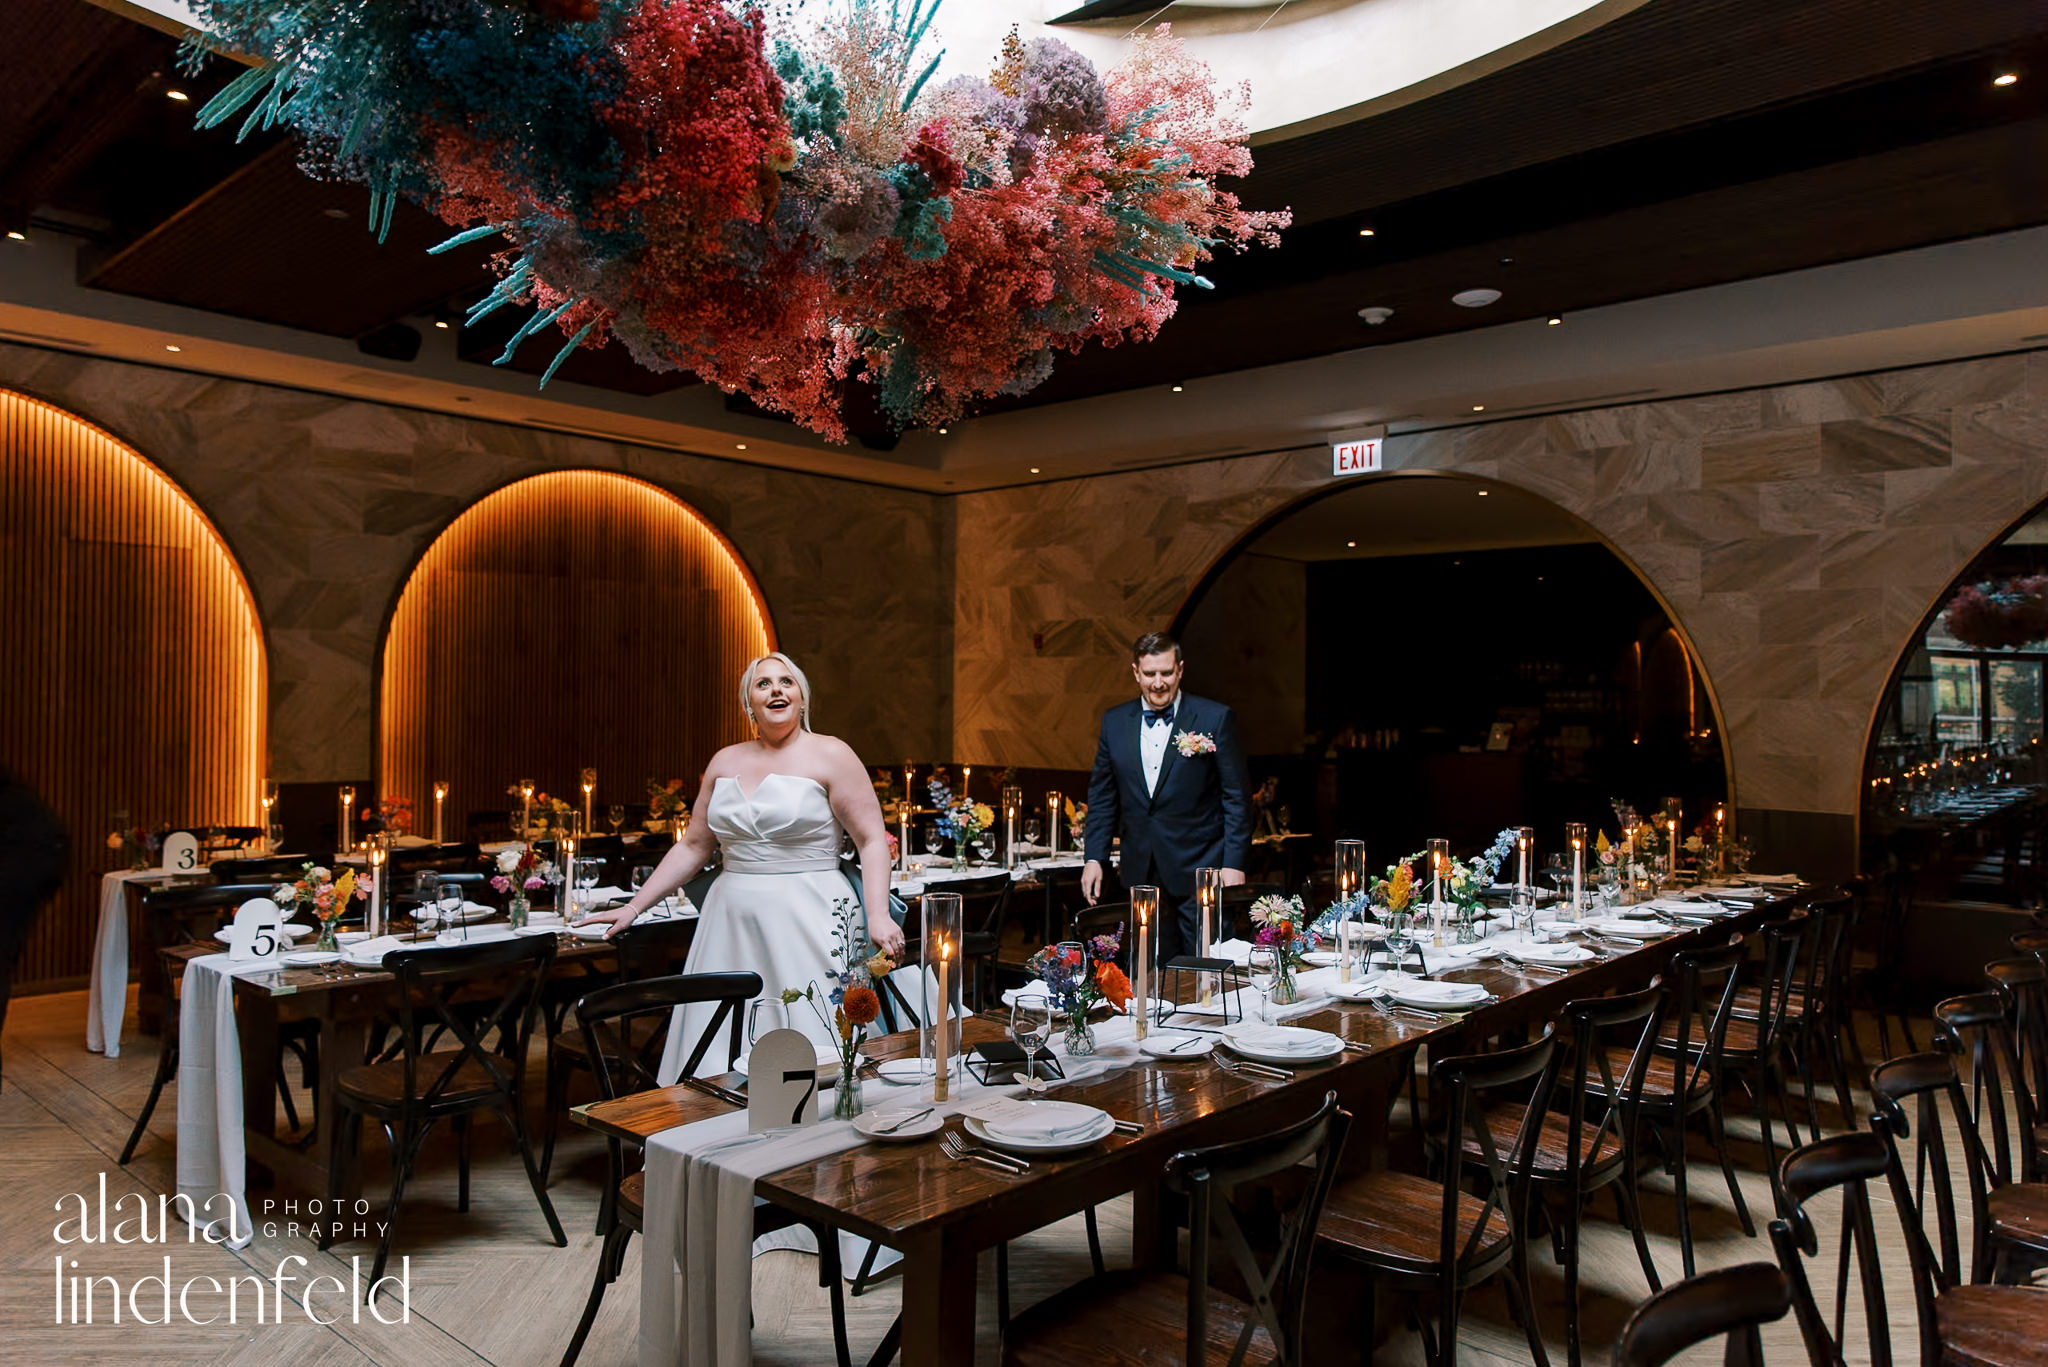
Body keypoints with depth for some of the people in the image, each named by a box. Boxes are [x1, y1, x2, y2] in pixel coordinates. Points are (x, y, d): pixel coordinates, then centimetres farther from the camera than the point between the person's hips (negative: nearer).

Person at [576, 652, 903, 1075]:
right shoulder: (725, 762, 14)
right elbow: (693, 846, 19)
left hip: (807, 926, -5)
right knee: (725, 1066, 0)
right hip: (730, 925, 5)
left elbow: (872, 841, -5)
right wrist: (634, 906, 15)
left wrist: (878, 916, -18)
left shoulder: (830, 757, -1)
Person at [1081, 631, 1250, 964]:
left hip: (1200, 873, -3)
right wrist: (1094, 858, 6)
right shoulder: (1114, 722, 7)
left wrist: (1234, 864, -8)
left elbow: (1237, 798, -3)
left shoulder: (1216, 719, -4)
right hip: (1141, 874, 4)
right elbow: (1102, 796, 13)